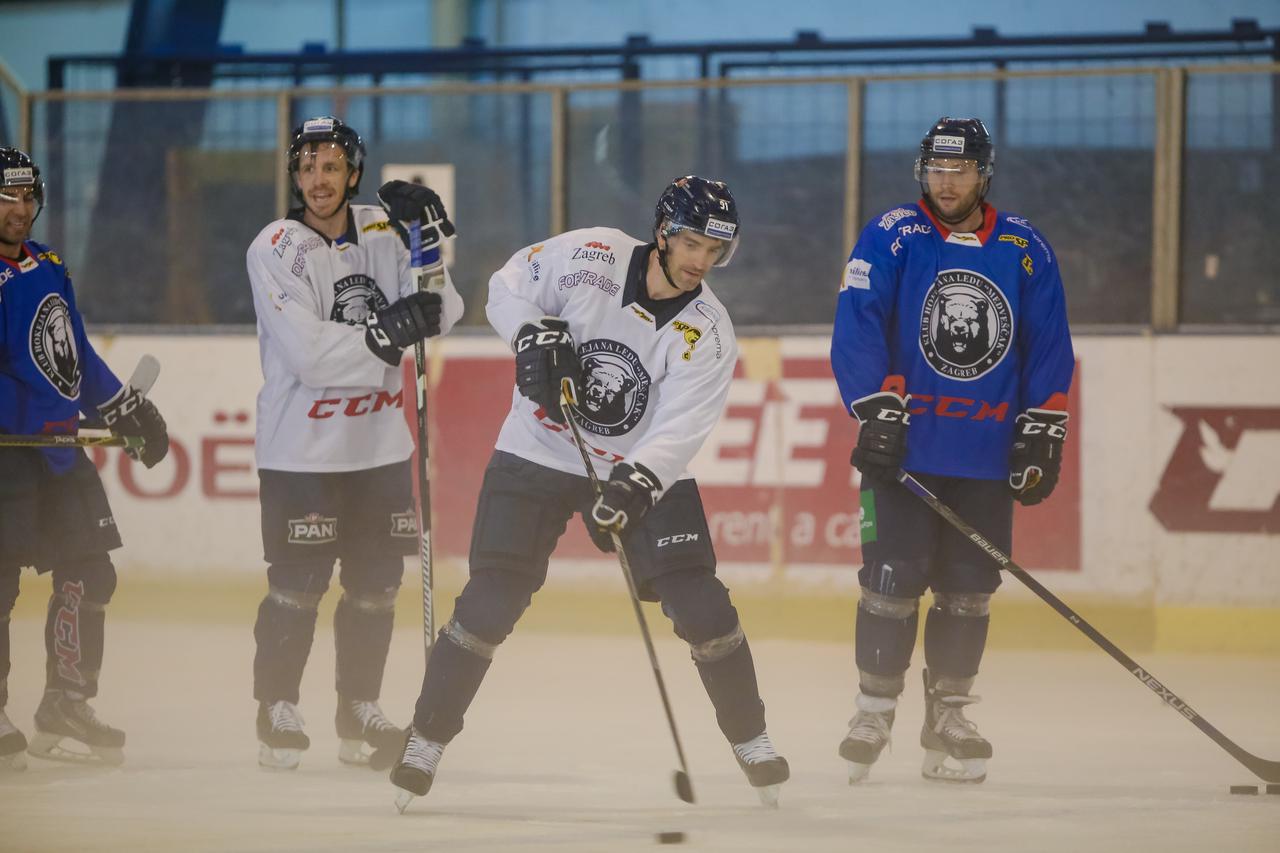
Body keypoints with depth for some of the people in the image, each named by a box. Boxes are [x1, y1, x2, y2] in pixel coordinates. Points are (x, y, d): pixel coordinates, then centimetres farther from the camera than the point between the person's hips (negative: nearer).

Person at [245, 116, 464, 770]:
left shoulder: (382, 232, 3)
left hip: (379, 442, 5)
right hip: (301, 447, -5)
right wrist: (386, 335, -26)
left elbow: (439, 315, -5)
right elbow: (306, 354, -20)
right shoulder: (276, 250, -11)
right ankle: (278, 713, 7)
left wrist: (429, 243, -18)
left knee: (375, 586, 9)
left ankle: (359, 715, 20)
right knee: (298, 588, -6)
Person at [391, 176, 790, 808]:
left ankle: (750, 739, 12)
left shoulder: (708, 336, -14)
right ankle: (427, 740, 4)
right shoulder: (590, 257, -15)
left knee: (699, 604, -7)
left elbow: (678, 430, -23)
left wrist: (635, 488, -39)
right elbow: (509, 286, -1)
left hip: (645, 469, 1)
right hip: (539, 453, -1)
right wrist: (534, 334, -21)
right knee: (490, 604, -9)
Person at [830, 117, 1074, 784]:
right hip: (905, 446, -2)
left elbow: (1049, 348, 9)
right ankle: (874, 708, 8)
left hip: (988, 457, 2)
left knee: (968, 590, 5)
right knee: (893, 580, -5)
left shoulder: (1025, 250, 6)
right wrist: (877, 412, -17)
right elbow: (857, 329, -8)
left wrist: (1042, 435, 3)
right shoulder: (892, 237, -1)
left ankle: (947, 713, 16)